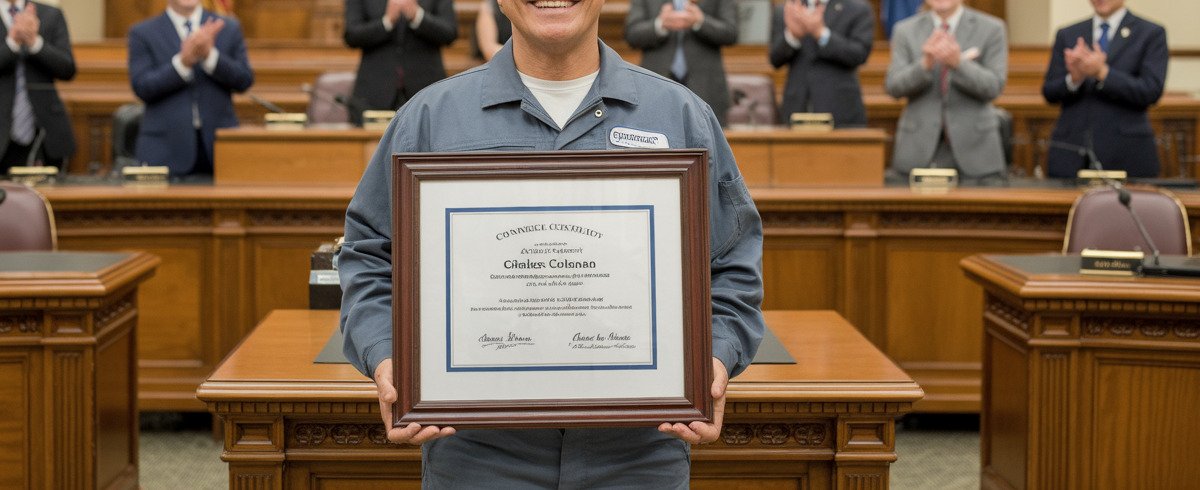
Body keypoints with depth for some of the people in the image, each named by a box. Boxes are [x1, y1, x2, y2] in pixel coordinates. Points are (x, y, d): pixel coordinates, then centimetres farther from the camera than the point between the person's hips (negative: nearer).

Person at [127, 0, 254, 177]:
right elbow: (142, 88, -4)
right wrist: (183, 61, -18)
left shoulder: (229, 28, 11)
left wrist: (210, 55, -15)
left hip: (219, 144, 1)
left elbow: (244, 81, 2)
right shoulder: (143, 33, 6)